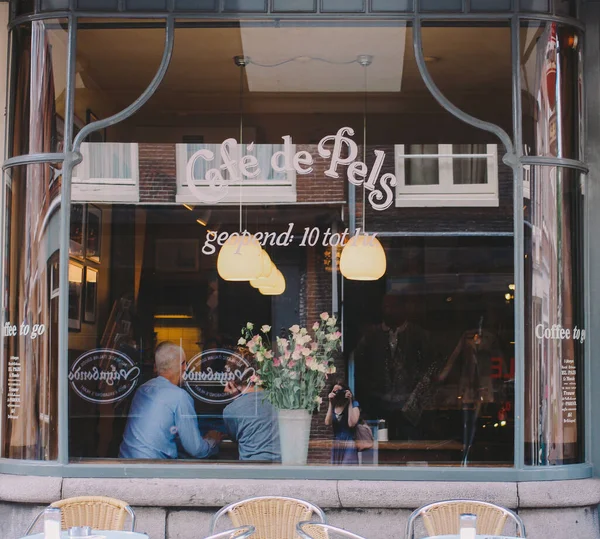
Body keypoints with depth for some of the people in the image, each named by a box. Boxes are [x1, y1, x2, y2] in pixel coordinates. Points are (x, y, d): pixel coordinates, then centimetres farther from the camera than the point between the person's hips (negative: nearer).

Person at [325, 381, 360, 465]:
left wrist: (349, 402, -14)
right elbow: (327, 422, -6)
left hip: (349, 445, -5)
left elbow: (351, 423, -17)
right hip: (335, 445, 5)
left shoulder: (354, 405, -3)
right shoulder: (333, 407, 10)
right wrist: (330, 403, -7)